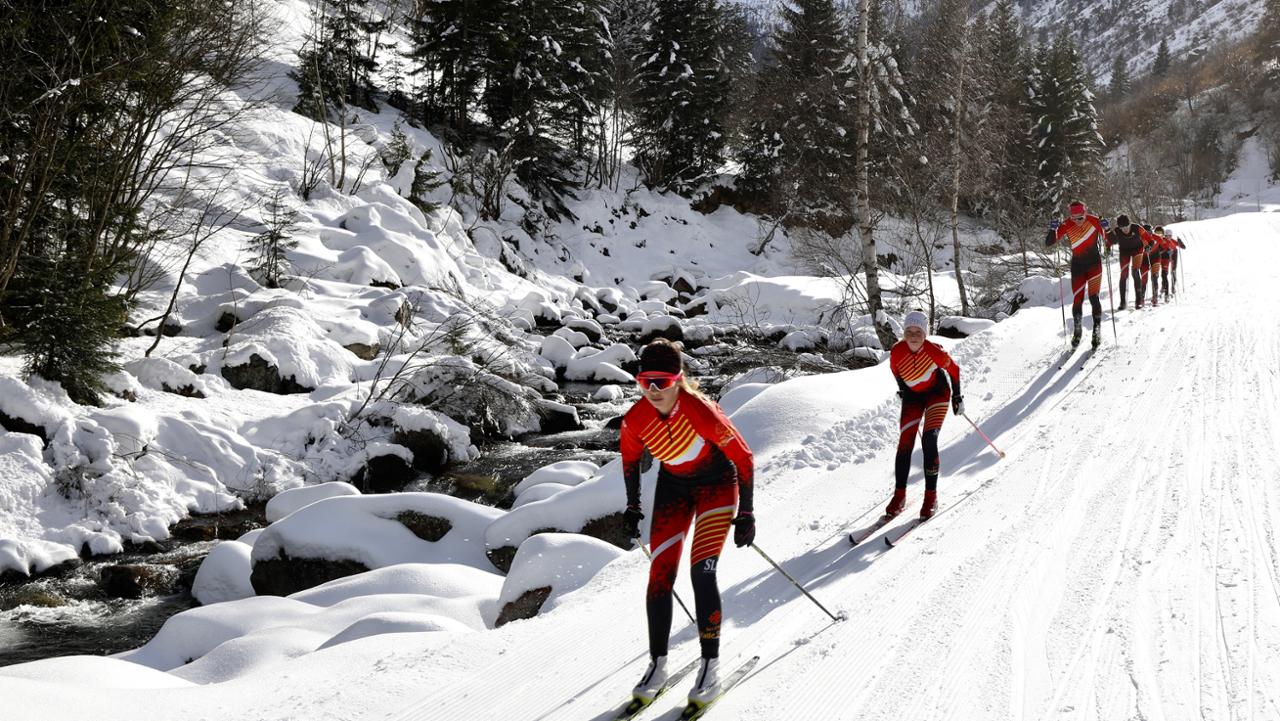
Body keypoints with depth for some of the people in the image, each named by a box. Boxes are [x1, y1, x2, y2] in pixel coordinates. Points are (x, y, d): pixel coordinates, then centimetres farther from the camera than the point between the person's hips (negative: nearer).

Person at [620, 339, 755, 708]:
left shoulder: (701, 411, -32)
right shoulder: (635, 420, -19)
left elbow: (742, 457, -20)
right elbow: (630, 458, 4)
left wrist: (745, 513, -16)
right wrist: (633, 507, 9)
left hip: (717, 482, -4)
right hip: (673, 487, 4)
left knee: (701, 572, -16)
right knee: (660, 574, -5)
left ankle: (711, 665, -5)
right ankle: (657, 665, 7)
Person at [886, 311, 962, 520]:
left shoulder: (934, 351, -27)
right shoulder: (897, 352, -22)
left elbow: (953, 370, -8)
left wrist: (957, 397, 0)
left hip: (937, 393, -3)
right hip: (912, 397, 3)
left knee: (929, 441, -19)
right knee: (905, 445, -8)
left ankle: (931, 496, -10)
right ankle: (899, 496, 4)